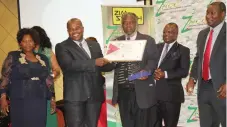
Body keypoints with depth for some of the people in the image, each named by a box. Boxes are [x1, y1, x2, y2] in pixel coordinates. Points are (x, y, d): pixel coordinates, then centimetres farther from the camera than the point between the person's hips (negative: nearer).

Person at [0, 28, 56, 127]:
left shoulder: (43, 58, 12)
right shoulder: (13, 56, 2)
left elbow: (48, 80, 15)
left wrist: (52, 98, 11)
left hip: (40, 102, 3)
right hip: (20, 101, -3)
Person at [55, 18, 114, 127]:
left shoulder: (94, 45, 15)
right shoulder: (62, 47, -1)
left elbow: (103, 66, 16)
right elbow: (69, 65, -18)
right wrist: (94, 62, -25)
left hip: (95, 94, 5)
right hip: (75, 95, -4)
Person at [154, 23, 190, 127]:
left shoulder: (183, 50, 1)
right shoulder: (157, 47, 16)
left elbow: (184, 71, -9)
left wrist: (165, 74, -19)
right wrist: (154, 71, -11)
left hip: (171, 94, -4)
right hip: (154, 92, 4)